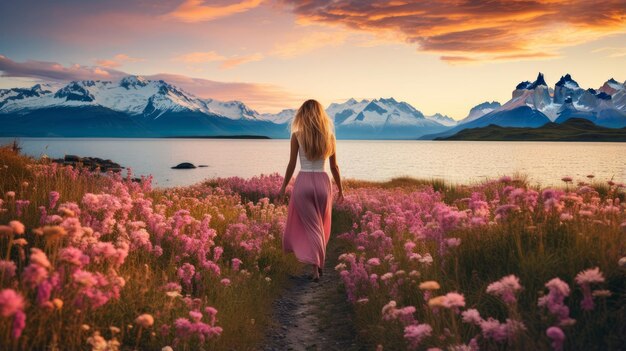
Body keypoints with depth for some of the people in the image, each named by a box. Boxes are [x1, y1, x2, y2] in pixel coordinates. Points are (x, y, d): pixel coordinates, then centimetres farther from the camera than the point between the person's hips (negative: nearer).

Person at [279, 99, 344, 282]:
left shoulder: (297, 136, -4)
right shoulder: (329, 136, 2)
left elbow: (291, 165, -3)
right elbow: (334, 167, 6)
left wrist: (283, 187, 8)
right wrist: (340, 189, 17)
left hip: (303, 182, -2)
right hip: (323, 182, 2)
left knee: (310, 226, 4)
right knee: (321, 226, 17)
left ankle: (315, 269, -4)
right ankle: (318, 264, 24)